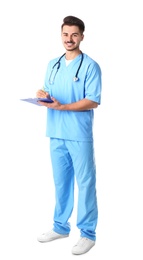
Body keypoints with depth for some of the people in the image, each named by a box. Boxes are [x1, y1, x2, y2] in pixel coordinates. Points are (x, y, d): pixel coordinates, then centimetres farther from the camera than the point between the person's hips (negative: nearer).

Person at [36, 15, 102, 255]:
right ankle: (60, 226, 29)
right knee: (60, 182, 15)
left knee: (85, 183, 3)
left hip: (80, 135, -5)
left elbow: (93, 101, -12)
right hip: (56, 134, 6)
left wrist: (62, 106, -20)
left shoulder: (90, 66, -6)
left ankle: (87, 233, 13)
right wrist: (42, 95, -5)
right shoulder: (53, 64, 13)